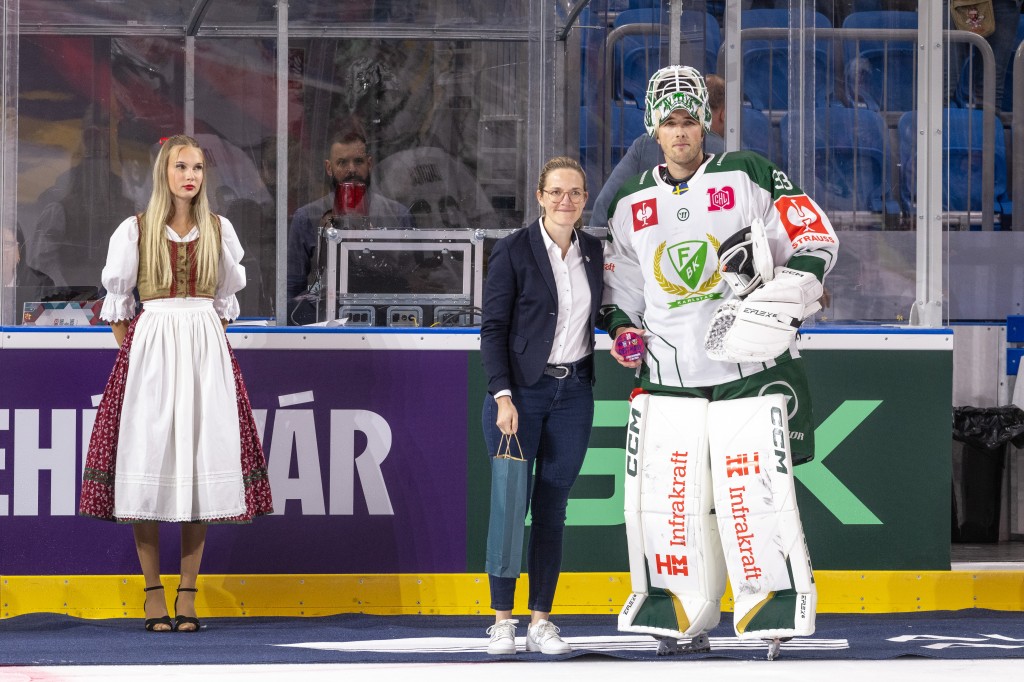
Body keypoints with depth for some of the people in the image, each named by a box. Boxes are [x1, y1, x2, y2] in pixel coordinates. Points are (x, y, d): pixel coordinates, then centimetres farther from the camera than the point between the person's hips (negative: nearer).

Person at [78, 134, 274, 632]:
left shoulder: (219, 231, 9)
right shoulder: (135, 230, 2)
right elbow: (116, 298, 7)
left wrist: (211, 340, 12)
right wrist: (130, 349, 2)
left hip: (206, 351, 2)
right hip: (150, 347, -2)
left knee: (201, 464, -1)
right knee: (149, 458, -4)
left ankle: (188, 595, 4)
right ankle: (153, 594, 2)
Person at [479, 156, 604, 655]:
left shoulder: (594, 252, 7)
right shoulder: (513, 251, -6)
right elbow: (493, 328, -7)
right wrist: (503, 396, -13)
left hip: (573, 393, 4)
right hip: (519, 390, -4)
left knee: (553, 509, 5)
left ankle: (541, 621, 9)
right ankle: (502, 620, 4)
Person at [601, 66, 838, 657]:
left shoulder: (748, 176, 1)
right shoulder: (632, 203, 13)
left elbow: (814, 236, -1)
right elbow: (621, 276, 23)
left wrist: (791, 287, -16)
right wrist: (620, 324, 5)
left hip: (749, 361, -3)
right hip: (669, 367, 3)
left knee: (755, 485, -8)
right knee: (675, 490, -1)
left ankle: (776, 603, 3)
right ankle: (687, 616, 7)